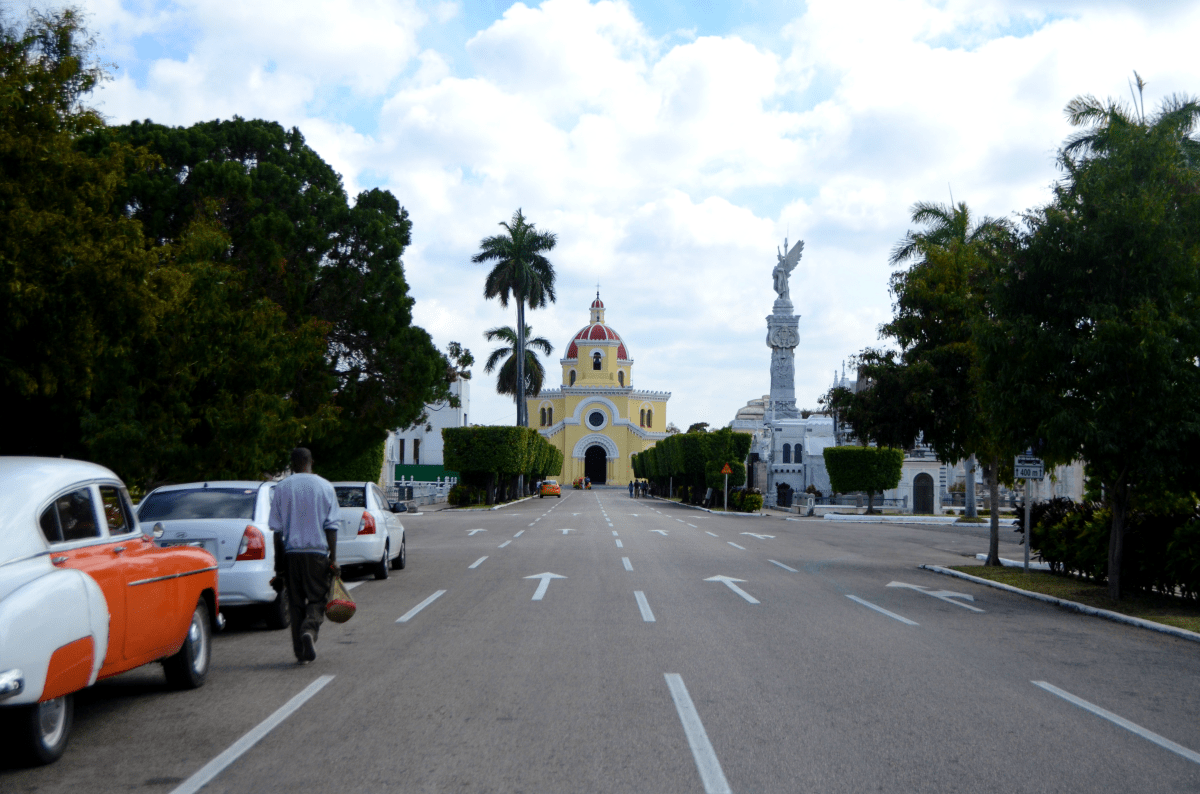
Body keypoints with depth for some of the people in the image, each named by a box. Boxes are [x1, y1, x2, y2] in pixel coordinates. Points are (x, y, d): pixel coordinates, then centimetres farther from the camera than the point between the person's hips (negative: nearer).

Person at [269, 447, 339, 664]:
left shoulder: (282, 487, 3)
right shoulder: (325, 487, 1)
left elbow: (277, 529, 3)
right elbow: (331, 526, -3)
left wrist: (279, 564, 9)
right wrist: (333, 559, -1)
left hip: (291, 552, 1)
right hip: (318, 551, -1)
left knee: (296, 601, 9)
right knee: (317, 598, 8)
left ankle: (301, 651, 7)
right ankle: (309, 629, -21)